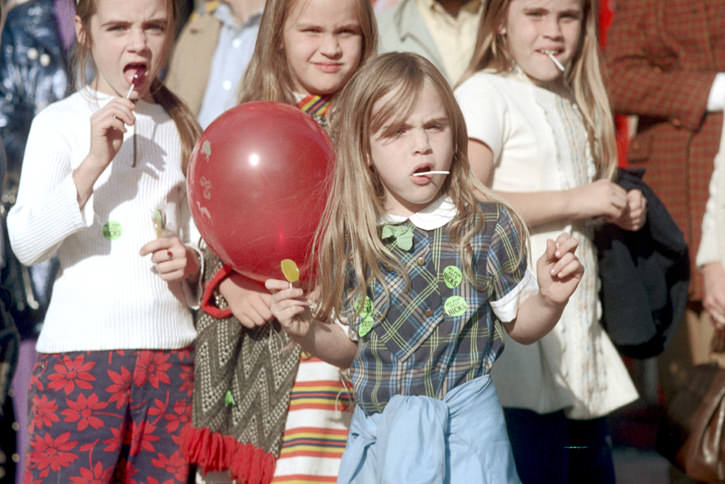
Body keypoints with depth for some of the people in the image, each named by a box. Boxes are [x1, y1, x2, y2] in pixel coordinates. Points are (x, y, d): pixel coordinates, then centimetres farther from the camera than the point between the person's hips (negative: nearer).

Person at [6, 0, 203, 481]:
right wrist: (94, 161, -20)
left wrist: (192, 261, -2)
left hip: (171, 350, 4)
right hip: (80, 347, -4)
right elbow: (26, 244, -11)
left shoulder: (182, 130, 12)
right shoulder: (60, 121, 0)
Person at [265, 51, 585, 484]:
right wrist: (308, 331, -6)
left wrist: (550, 299, -16)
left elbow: (519, 324, 3)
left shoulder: (489, 226, -7)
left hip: (464, 430, -2)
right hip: (377, 431, 2)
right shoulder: (349, 241, -1)